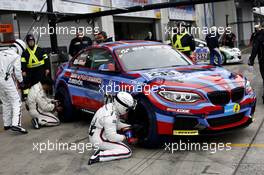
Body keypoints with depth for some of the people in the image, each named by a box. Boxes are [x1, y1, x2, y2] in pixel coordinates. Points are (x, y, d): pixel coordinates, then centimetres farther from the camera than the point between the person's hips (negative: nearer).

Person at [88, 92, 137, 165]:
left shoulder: (111, 106, -2)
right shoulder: (110, 117, -31)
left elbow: (117, 123, 13)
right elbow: (112, 137, -27)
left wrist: (130, 127, 3)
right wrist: (126, 138, -14)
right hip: (99, 140, -9)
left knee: (126, 128, 15)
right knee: (127, 152, -11)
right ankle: (98, 156, -15)